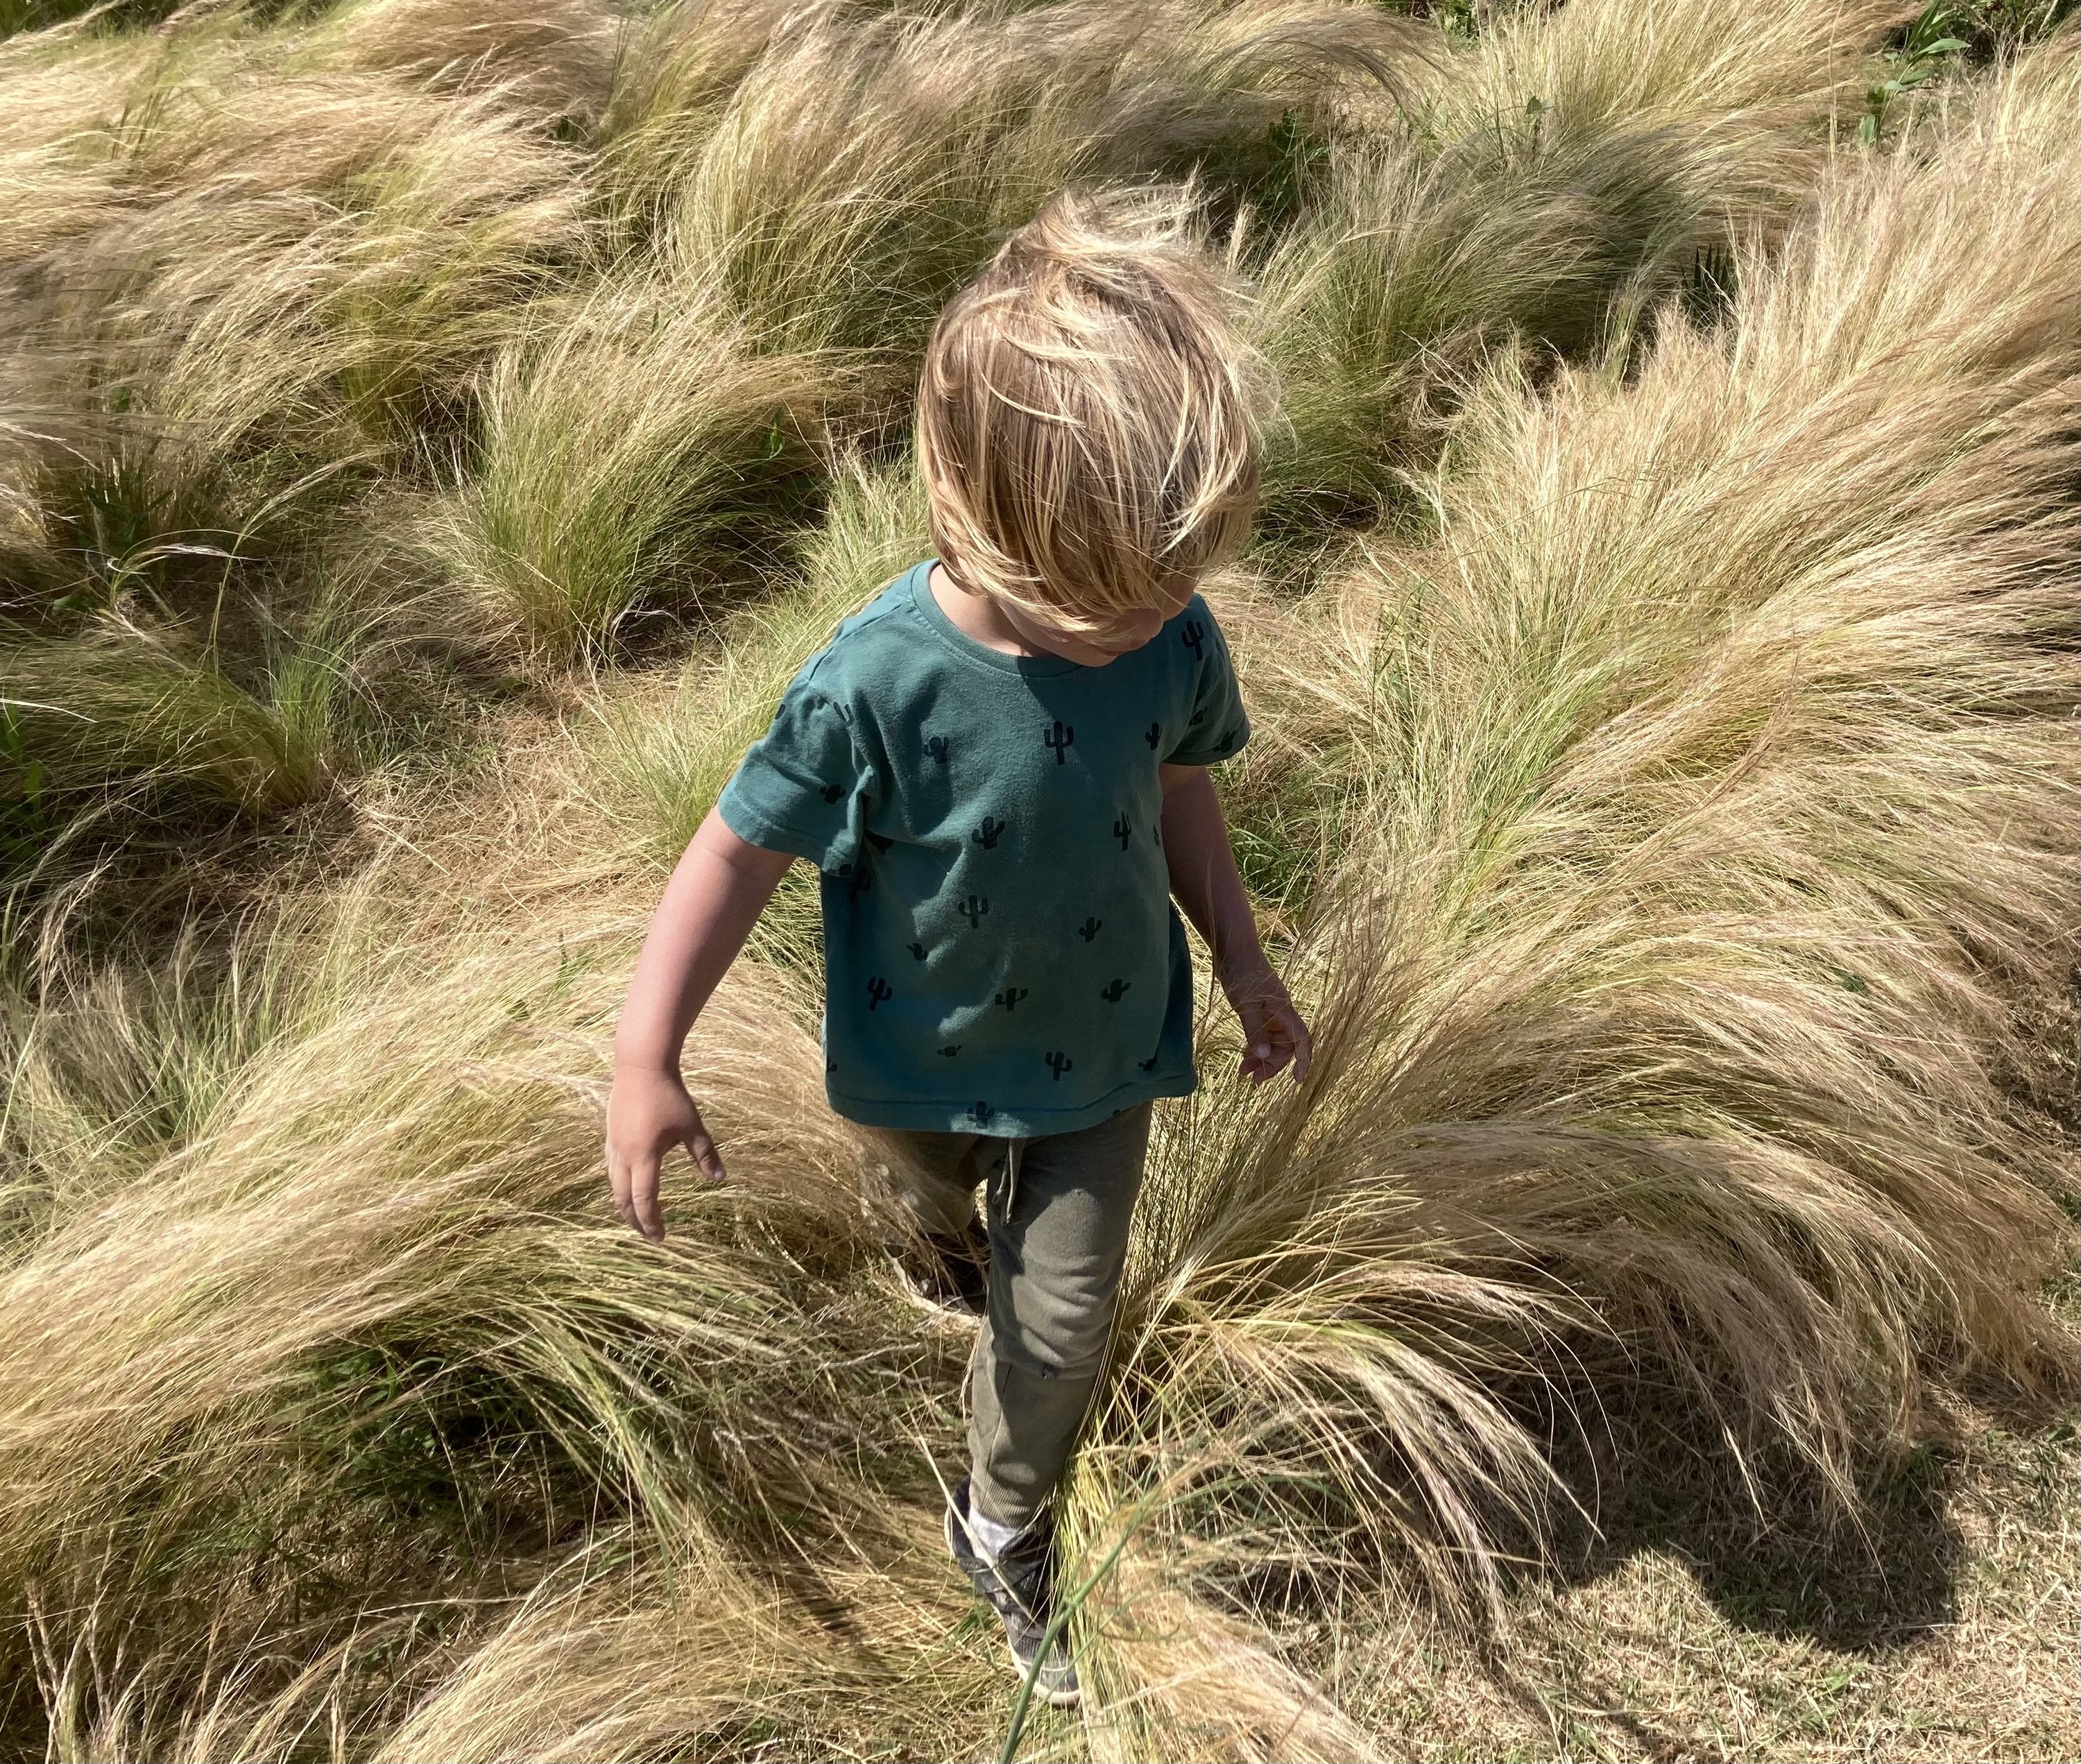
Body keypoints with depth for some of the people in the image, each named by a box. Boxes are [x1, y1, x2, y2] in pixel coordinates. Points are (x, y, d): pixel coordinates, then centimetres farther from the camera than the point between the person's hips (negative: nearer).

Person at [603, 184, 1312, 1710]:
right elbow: (740, 852, -23)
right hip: (932, 1057, -1)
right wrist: (645, 1059, -23)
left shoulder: (1175, 640, -22)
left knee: (1064, 1313, 9)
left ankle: (1006, 1534, 37)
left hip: (1108, 1039, 2)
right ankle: (974, 1241, 70)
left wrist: (1242, 964, 6)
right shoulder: (876, 688, -35)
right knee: (952, 1215, 31)